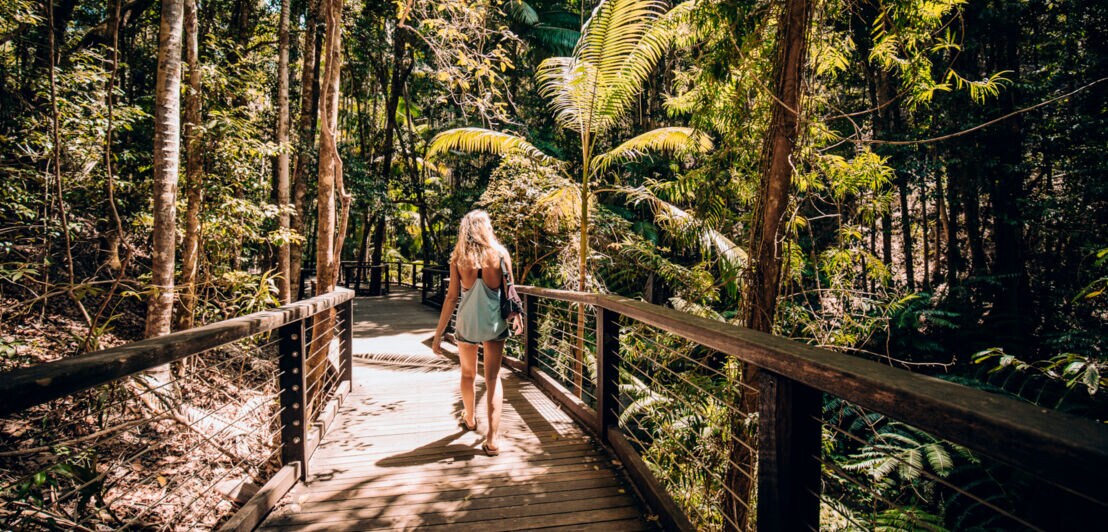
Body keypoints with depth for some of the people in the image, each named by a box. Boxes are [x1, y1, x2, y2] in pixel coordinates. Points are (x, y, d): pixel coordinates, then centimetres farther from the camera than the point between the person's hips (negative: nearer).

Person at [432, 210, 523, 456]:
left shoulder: (458, 258, -7)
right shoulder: (500, 255, -6)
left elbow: (452, 297, -8)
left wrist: (439, 333, -2)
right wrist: (516, 316, 17)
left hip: (467, 323, 0)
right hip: (495, 323, 0)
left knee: (468, 374, 22)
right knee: (493, 378, 8)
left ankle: (470, 419, 43)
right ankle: (493, 438, 3)